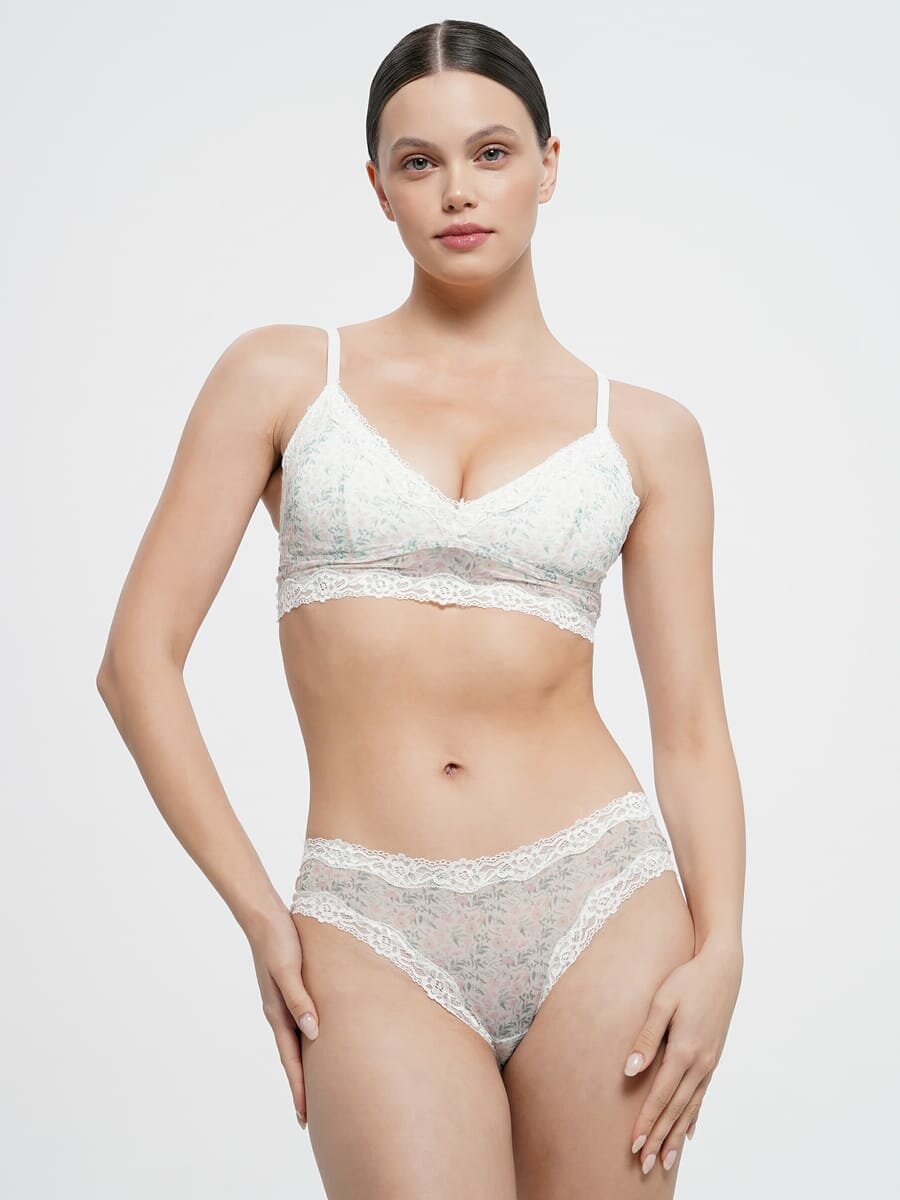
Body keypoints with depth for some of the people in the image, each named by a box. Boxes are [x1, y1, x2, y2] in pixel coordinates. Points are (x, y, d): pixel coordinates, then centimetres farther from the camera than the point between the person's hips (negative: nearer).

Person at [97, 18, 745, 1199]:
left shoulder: (645, 433, 8)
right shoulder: (281, 377, 5)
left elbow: (692, 726, 7)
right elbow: (139, 658, 3)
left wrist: (720, 948, -8)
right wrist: (259, 913, -3)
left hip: (598, 902, 2)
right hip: (376, 935, -1)